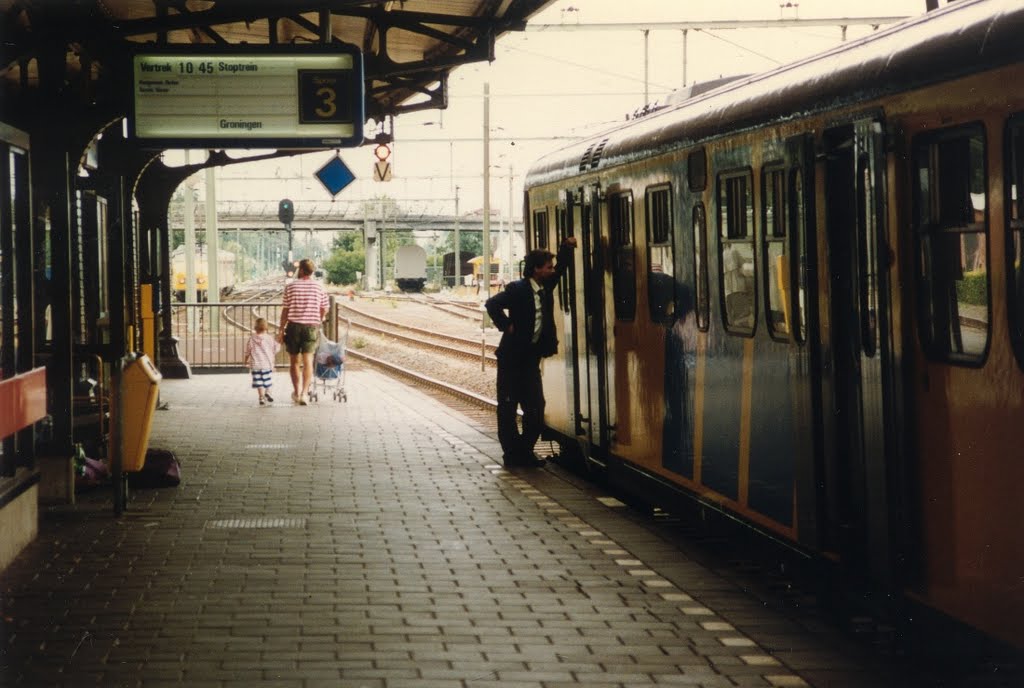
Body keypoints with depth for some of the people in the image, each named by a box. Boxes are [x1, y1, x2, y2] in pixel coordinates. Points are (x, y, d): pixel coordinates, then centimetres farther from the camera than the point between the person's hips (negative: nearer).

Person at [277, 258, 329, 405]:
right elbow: (324, 310, 7)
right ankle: (304, 393, -14)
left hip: (294, 326, 0)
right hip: (312, 327, 0)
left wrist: (281, 329, 4)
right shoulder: (319, 287, 2)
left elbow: (285, 310, -2)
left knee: (294, 361, 13)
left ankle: (296, 392, 22)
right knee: (308, 361, -2)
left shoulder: (291, 287, -3)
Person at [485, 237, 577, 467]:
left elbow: (560, 269, 19)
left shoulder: (545, 288, 7)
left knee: (536, 407, 5)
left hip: (532, 357, 7)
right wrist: (506, 326, -17)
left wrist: (567, 247, 5)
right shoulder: (517, 289, -14)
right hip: (512, 356, -7)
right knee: (508, 407, 1)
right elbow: (492, 304, -22)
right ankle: (512, 453, 6)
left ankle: (525, 451, 15)